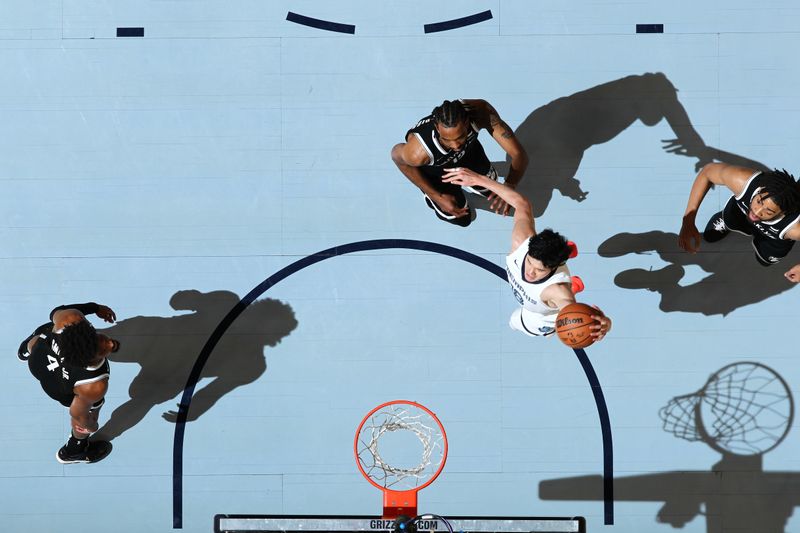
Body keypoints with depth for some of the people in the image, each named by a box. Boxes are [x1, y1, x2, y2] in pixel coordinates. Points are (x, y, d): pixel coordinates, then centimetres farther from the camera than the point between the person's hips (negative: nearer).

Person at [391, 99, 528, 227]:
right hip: (434, 171, -3)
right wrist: (437, 197, -21)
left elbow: (518, 153, -39)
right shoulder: (418, 153, -48)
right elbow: (397, 155, -22)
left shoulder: (480, 111, -44)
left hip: (468, 152, 3)